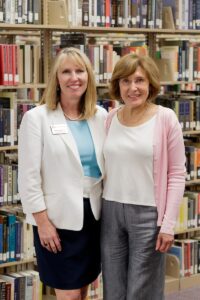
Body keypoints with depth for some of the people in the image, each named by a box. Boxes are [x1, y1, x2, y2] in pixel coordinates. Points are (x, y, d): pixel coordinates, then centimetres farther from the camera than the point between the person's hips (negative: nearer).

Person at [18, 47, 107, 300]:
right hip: (58, 217, -5)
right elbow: (28, 177, -10)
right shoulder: (36, 118, -8)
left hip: (94, 214, 5)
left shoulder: (101, 116, 5)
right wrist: (43, 222, -13)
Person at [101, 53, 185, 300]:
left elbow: (176, 174, -8)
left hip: (148, 214, -4)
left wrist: (168, 223, -11)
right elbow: (105, 168, 11)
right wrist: (101, 210, 8)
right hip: (111, 211, 4)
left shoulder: (165, 118, -9)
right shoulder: (110, 119, 3)